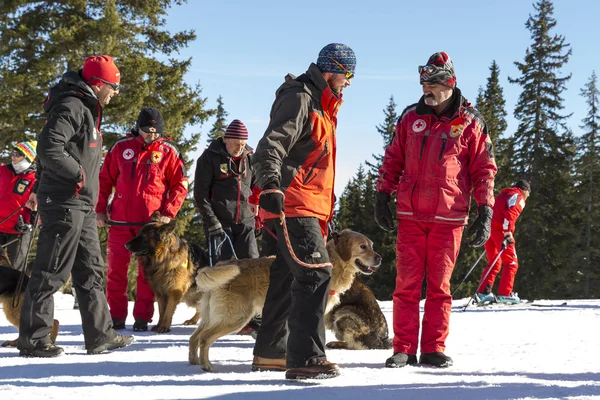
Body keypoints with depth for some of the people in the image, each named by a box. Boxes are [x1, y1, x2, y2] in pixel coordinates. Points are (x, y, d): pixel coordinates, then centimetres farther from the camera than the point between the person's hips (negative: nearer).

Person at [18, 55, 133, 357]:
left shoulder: (86, 109, 18)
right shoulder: (71, 107, -14)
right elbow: (48, 148, -26)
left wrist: (40, 189, 27)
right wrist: (79, 174, -17)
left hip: (81, 207, 10)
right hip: (64, 204, -10)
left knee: (91, 271, 12)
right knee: (51, 273, -6)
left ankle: (100, 335, 17)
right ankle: (33, 340, 0)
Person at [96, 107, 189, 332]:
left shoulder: (168, 152, 2)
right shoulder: (121, 147, 7)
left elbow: (180, 186, 3)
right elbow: (105, 179, 12)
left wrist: (168, 213, -8)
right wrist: (100, 209, 6)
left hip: (151, 221, -2)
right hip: (120, 221, 2)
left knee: (147, 271, 2)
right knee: (116, 269, 3)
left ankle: (142, 317, 7)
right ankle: (116, 316, 11)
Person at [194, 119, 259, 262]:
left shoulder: (249, 158, 10)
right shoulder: (209, 157, -1)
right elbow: (201, 193, -4)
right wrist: (212, 221, -10)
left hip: (245, 222, 3)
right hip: (219, 223, -3)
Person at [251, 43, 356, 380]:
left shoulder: (320, 105, 21)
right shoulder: (299, 99, -12)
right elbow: (270, 147, -24)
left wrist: (326, 211, 34)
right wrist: (270, 187, -40)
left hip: (308, 208, 11)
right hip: (294, 205, -11)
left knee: (289, 276, 15)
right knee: (316, 273, -17)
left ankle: (270, 352, 25)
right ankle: (306, 358, -19)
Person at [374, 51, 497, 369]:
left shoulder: (470, 123, 0)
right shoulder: (411, 117, 7)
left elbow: (484, 169, 3)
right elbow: (393, 160, 14)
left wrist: (485, 212, -3)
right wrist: (382, 196, 8)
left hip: (449, 218, -2)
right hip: (410, 214, 2)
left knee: (439, 285, 3)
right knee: (407, 283, 0)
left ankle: (434, 350, 9)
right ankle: (404, 349, 5)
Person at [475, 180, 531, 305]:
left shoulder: (502, 195, 29)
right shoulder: (518, 196, 3)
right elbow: (510, 213, -15)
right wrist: (508, 233, -22)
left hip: (489, 228, 8)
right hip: (501, 230, -8)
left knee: (494, 263, 15)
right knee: (511, 263, 0)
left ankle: (483, 292, 7)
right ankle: (505, 294, -7)